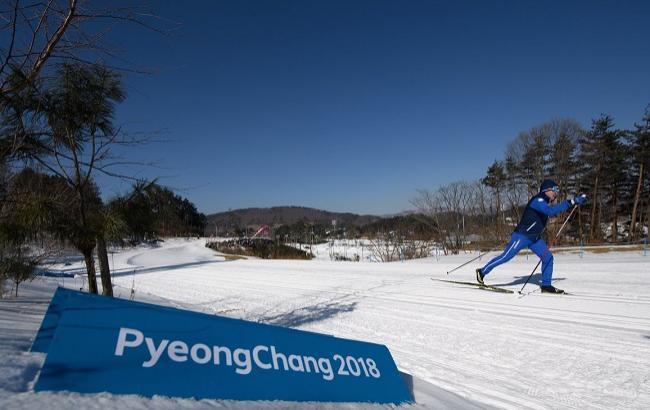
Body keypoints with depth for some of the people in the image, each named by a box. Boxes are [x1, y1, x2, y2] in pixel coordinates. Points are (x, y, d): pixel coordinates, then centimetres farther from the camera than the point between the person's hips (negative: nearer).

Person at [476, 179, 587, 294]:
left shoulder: (545, 202, 10)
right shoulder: (538, 200, -19)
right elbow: (551, 211, -35)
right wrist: (569, 202, -34)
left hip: (535, 238, 9)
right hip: (522, 236, -9)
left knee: (548, 257, -1)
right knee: (506, 256, -6)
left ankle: (546, 285, 8)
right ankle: (482, 271, 7)